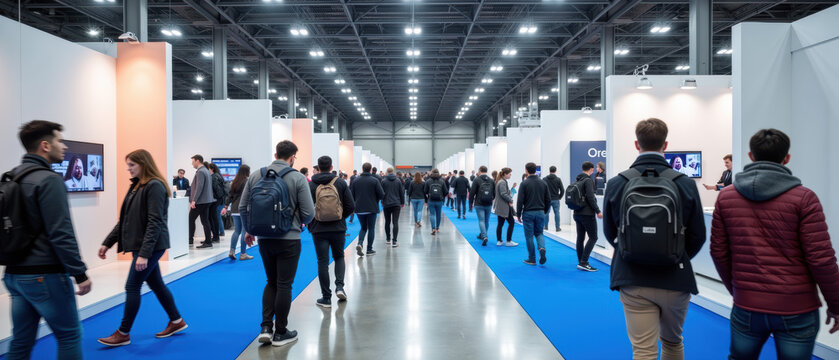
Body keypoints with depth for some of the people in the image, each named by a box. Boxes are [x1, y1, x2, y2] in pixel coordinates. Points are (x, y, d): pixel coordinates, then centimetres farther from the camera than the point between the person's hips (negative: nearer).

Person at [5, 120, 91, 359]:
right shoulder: (49, 180, -15)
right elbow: (61, 233, -20)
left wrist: (13, 275, 23)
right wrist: (80, 273, -16)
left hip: (15, 274, 8)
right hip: (44, 275, -8)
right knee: (69, 335, 4)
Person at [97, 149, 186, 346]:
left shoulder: (154, 186, -16)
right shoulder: (136, 186, 12)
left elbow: (155, 223, -21)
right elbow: (124, 220, 17)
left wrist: (144, 254, -24)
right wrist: (107, 243, 12)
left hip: (151, 246, -9)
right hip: (140, 246, 9)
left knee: (132, 287, -2)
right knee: (156, 284, 14)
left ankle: (123, 334, 11)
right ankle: (176, 322, 26)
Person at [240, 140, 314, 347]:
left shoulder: (256, 175, 2)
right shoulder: (297, 178, -10)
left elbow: (243, 207, 5)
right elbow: (309, 213, -12)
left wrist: (248, 229, 20)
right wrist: (301, 223, 11)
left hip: (264, 239, 4)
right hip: (289, 239, -4)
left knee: (271, 282, 19)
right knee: (284, 285, 6)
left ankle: (266, 327, 12)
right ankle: (280, 333, 15)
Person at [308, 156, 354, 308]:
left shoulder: (311, 185, -4)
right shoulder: (341, 183, -2)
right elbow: (351, 206, -3)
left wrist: (309, 225, 9)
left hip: (319, 230, -1)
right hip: (338, 228, 1)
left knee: (322, 261, 5)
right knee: (339, 257, 21)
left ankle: (326, 298, 9)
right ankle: (339, 286, 4)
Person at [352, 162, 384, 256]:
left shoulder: (356, 180, 0)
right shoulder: (375, 180, -8)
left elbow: (352, 195, 1)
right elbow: (381, 194, -11)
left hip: (359, 209, 3)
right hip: (372, 209, -3)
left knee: (363, 227, 18)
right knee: (371, 228, 10)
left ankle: (360, 243, -6)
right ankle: (369, 249, 13)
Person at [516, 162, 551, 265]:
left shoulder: (524, 183, -8)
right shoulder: (543, 182, 5)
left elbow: (520, 200, -11)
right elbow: (548, 200, 8)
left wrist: (518, 214, -2)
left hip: (528, 213, -4)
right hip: (540, 213, 4)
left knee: (529, 235, 5)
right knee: (539, 233, 17)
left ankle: (532, 259, 9)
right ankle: (542, 248, -12)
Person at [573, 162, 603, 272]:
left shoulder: (578, 180, 13)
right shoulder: (588, 180, -12)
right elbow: (590, 197, -20)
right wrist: (598, 211, -14)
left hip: (577, 213, 9)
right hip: (587, 213, -8)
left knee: (580, 238, 10)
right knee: (593, 237, -4)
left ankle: (580, 262, 15)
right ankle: (583, 262, -10)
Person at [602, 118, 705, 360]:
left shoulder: (616, 184, -7)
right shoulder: (686, 184, -8)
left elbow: (610, 233, 3)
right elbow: (698, 236, -2)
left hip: (633, 280, -1)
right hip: (675, 279, 1)